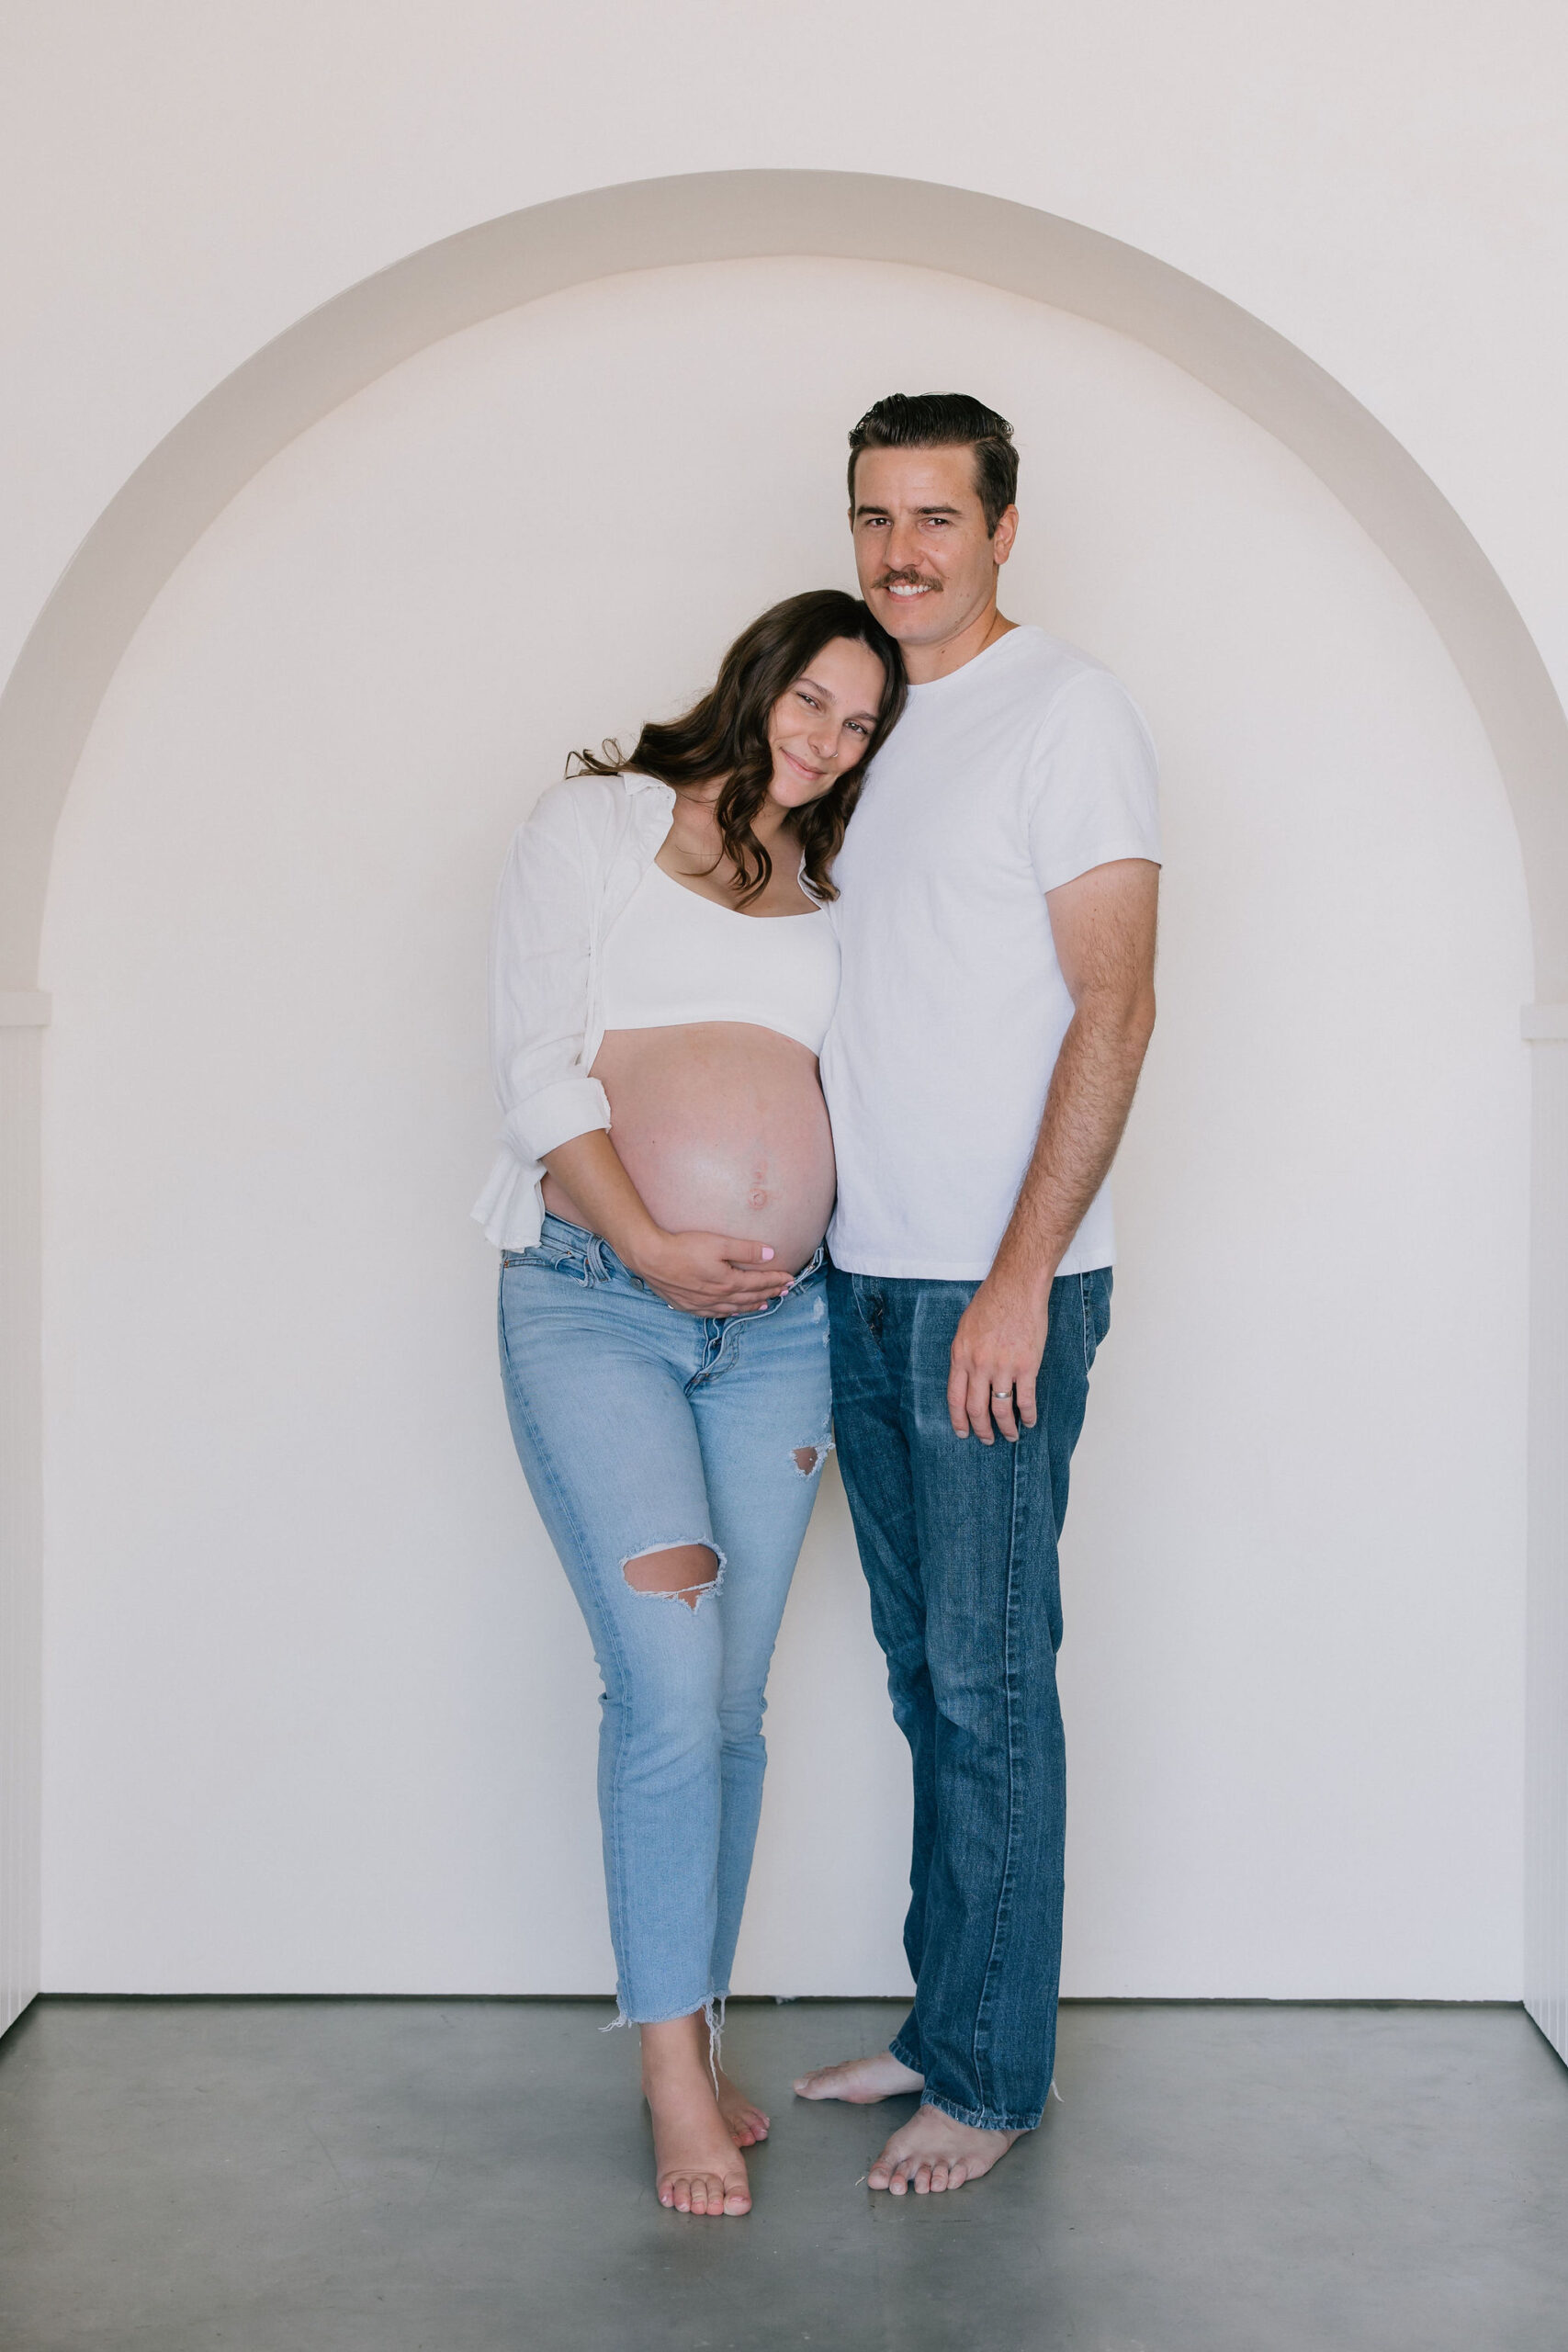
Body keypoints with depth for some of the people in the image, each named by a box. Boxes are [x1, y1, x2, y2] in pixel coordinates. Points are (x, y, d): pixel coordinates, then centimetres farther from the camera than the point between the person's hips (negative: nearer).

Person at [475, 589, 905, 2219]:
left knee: (731, 1698, 5)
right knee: (671, 1680, -13)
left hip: (781, 1320, 4)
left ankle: (696, 2038, 18)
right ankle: (675, 2075, -2)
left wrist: (813, 1262, 4)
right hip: (594, 1303, -4)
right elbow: (538, 1068, -4)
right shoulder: (596, 824, 5)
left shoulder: (827, 893, 17)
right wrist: (651, 1245, -14)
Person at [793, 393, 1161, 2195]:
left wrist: (1020, 1280, -18)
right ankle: (944, 2023, 26)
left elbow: (1114, 1008, -13)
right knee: (924, 1671, 14)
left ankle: (991, 2078, 11)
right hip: (860, 1281, 7)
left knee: (988, 1679, -1)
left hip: (995, 1292, -7)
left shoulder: (1066, 711, -7)